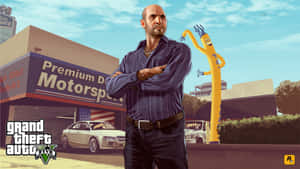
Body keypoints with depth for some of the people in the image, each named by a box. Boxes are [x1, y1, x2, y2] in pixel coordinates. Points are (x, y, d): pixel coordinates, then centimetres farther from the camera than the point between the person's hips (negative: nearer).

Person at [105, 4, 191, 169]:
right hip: (136, 134, 4)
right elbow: (113, 89, -6)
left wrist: (127, 81, -8)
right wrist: (142, 74, -20)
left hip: (168, 132, -3)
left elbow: (167, 82, -21)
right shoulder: (129, 59, 11)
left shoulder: (181, 50, -1)